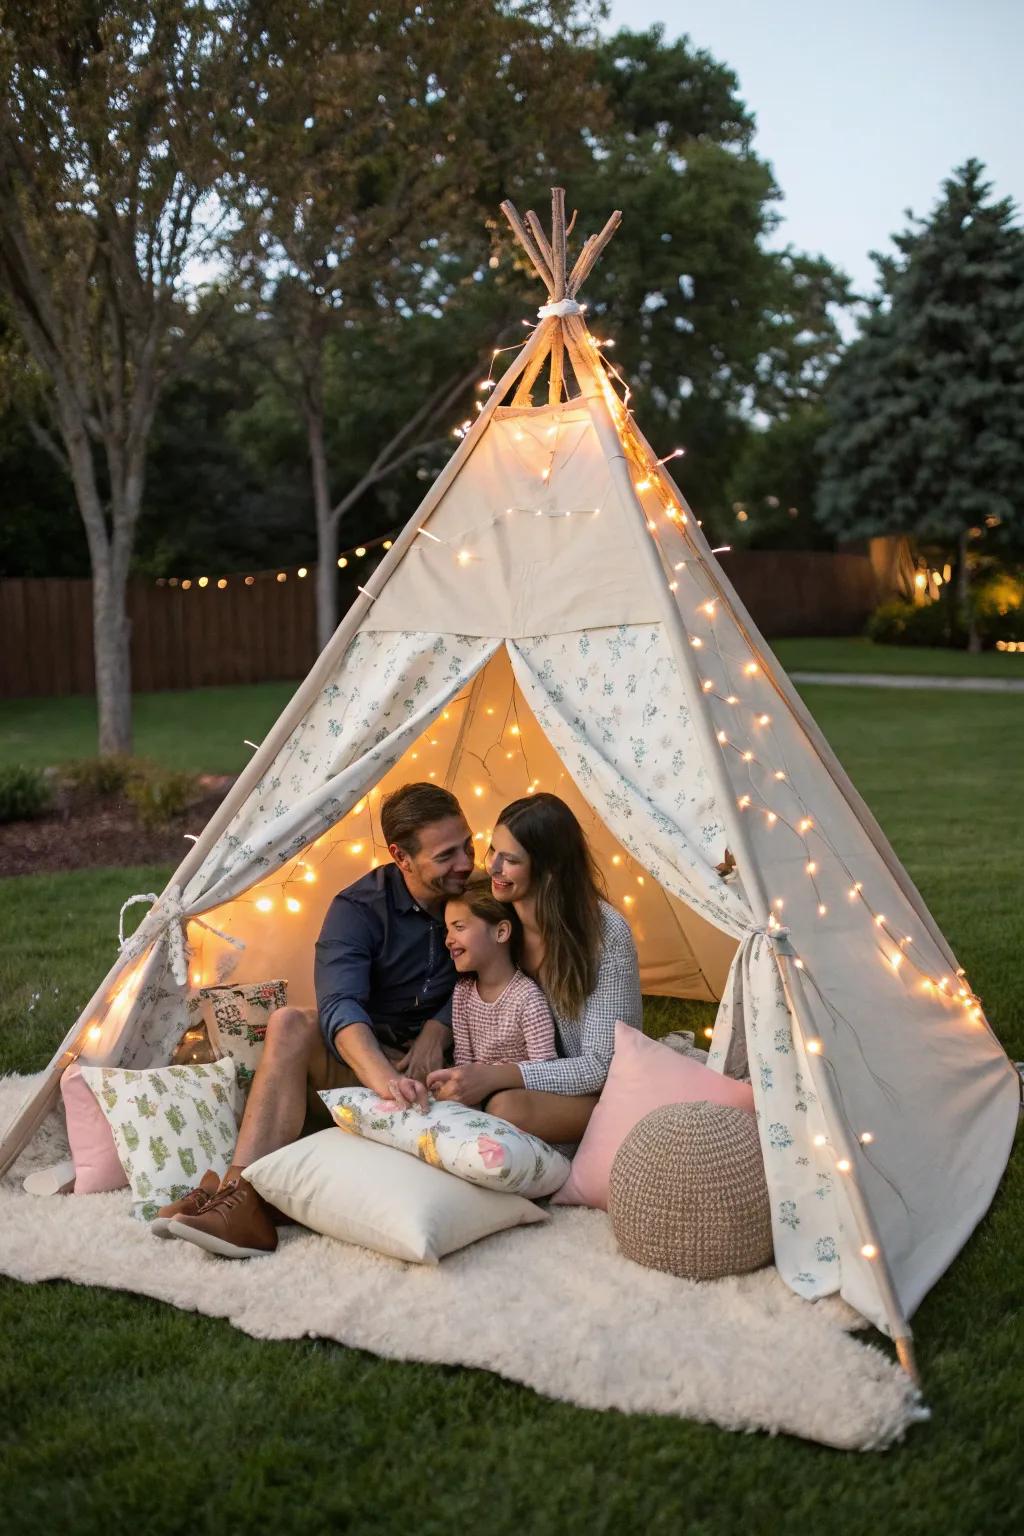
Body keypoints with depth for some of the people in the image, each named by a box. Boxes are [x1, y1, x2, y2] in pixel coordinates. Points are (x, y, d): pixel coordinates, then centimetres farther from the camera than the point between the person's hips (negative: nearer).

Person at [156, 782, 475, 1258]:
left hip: (436, 1063, 1)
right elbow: (339, 1006, -30)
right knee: (290, 1026, -31)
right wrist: (386, 1079, -49)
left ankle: (242, 1197, -32)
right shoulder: (358, 909, -13)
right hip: (363, 1058, 0)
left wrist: (438, 1028, -12)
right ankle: (244, 1200, -41)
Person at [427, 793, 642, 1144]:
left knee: (507, 1108, -34)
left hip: (601, 1090, -5)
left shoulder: (607, 934, -23)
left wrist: (496, 1076, -31)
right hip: (539, 1072, 5)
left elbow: (602, 1065, -21)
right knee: (446, 1092, -24)